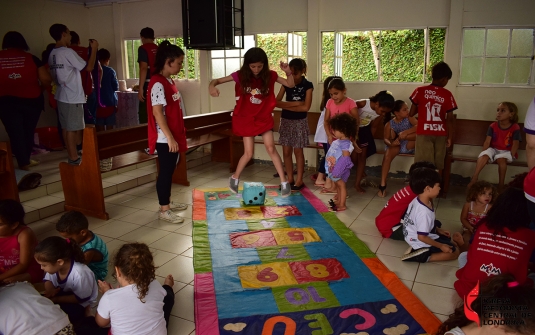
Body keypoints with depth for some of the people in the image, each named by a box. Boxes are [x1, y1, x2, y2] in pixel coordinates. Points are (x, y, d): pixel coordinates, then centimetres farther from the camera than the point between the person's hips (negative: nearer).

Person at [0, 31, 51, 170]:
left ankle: (23, 162, 11)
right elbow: (46, 80, -6)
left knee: (15, 132, 9)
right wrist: (39, 89, 13)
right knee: (28, 131, 16)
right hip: (31, 100, 0)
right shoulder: (30, 58, -3)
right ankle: (26, 159, 26)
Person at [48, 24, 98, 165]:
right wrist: (94, 49, -3)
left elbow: (55, 76, 16)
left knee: (67, 128, 12)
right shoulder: (68, 52, -15)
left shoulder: (52, 54, 11)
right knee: (72, 128, -3)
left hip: (61, 96, 9)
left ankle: (72, 154, 21)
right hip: (73, 97, -9)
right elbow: (88, 67, -12)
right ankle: (74, 157, 3)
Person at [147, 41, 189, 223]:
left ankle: (167, 202, 30)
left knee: (170, 170, 17)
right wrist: (170, 138, -23)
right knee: (166, 172, -1)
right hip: (165, 138, -9)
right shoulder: (158, 84, -18)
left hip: (173, 136, 9)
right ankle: (164, 210, 10)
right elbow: (157, 113, -22)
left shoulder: (169, 81, 12)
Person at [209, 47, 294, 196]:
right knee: (248, 153, 0)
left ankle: (284, 182, 3)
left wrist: (288, 72, -22)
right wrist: (212, 86, -32)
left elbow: (290, 84, -1)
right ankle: (234, 178, 25)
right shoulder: (240, 75, -11)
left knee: (271, 148, -5)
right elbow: (218, 80, -8)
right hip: (245, 118, -1)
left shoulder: (270, 76, -6)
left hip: (264, 117, 1)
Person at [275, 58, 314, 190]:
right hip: (286, 120, 4)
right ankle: (290, 179, 17)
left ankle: (299, 180, 13)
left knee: (298, 151, 2)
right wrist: (295, 103, -16)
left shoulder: (307, 85, -7)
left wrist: (287, 106, -11)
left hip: (300, 121, -3)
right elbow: (277, 102, -7)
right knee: (286, 151, 6)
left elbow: (305, 107, -16)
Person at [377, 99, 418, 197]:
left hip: (409, 145, 1)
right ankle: (382, 185, -32)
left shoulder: (409, 119, -1)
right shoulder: (389, 124, -2)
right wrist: (391, 143, -32)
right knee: (388, 154, -34)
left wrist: (406, 132, -31)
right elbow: (386, 139, -9)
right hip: (396, 146, 0)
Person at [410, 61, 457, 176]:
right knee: (438, 166, 11)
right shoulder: (447, 94, -3)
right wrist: (450, 137, 5)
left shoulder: (420, 91, -4)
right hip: (440, 134, 1)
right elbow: (450, 118, -4)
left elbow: (411, 113, 1)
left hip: (424, 133, -1)